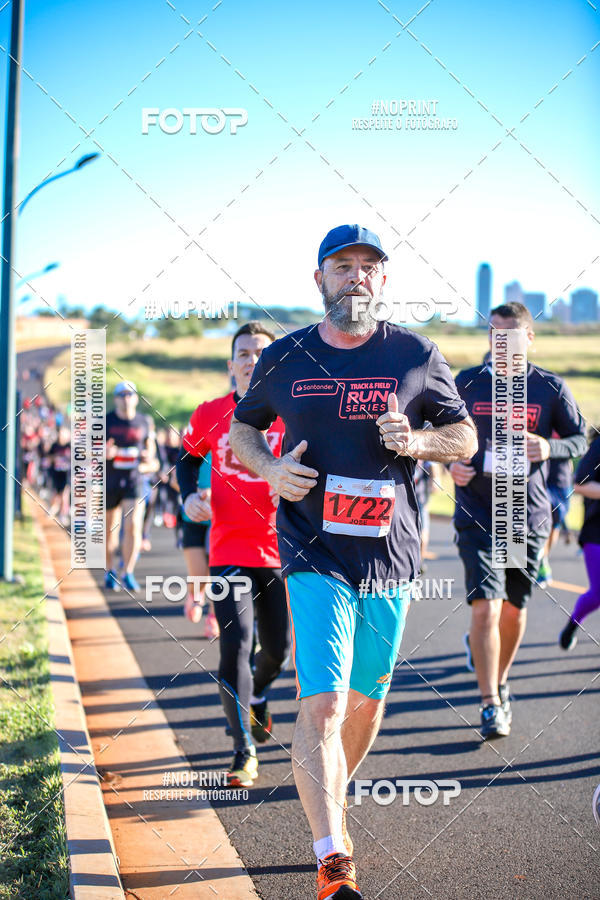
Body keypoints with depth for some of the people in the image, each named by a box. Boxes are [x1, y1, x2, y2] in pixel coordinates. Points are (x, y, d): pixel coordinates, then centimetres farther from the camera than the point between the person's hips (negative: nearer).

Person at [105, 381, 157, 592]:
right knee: (110, 529, 9)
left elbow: (150, 447, 17)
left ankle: (128, 573, -8)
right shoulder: (105, 421, -2)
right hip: (109, 480, 0)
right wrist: (103, 453, -21)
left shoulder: (145, 422, 4)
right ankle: (110, 571, 28)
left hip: (134, 480, 0)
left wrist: (149, 460, -5)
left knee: (133, 526, -15)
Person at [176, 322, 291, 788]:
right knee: (236, 644, -13)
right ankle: (245, 753, -1)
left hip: (281, 550, 1)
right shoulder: (210, 415, 1)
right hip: (230, 550, -1)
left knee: (278, 649, 12)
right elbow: (188, 457, 18)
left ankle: (257, 694, 48)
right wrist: (190, 496, 0)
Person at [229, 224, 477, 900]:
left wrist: (415, 442, -11)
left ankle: (331, 798, 41)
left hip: (389, 558, 2)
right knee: (322, 704, -14)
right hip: (314, 557, -2)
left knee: (366, 699, 14)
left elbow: (465, 436, 10)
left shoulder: (417, 356, 2)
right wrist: (271, 469, -5)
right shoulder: (284, 360, 2)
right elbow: (241, 427, 16)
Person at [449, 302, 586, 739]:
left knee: (514, 609, 12)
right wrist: (452, 463, -8)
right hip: (478, 513, -1)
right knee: (486, 606, -14)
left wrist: (548, 448, -14)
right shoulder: (466, 383, 1)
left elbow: (579, 438, 7)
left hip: (529, 513, 1)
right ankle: (491, 705, -7)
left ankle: (500, 682, 36)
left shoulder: (551, 388, 0)